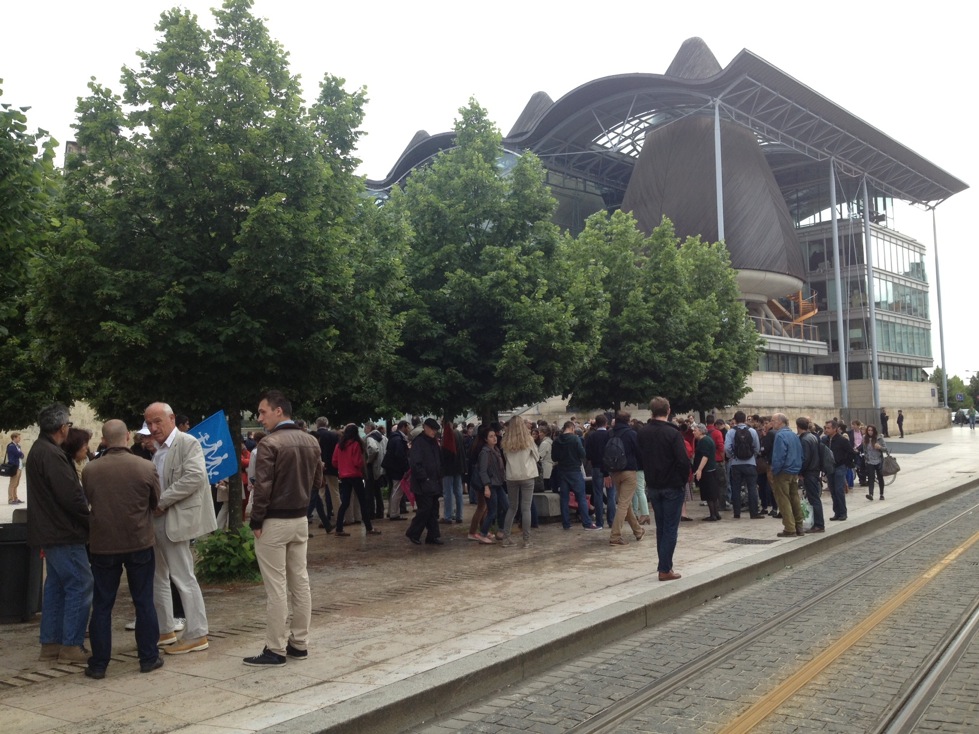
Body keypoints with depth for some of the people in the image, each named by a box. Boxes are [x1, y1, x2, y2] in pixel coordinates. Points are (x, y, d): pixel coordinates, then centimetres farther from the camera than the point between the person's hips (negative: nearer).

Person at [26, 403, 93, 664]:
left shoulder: (39, 450, 14)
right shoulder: (51, 454, -19)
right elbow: (71, 496, -23)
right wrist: (91, 522, -9)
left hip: (51, 532, 11)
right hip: (64, 534, -10)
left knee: (56, 586, 15)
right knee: (80, 585, -5)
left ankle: (50, 643, 21)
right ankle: (71, 646, -1)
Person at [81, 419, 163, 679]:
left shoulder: (89, 470, -8)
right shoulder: (146, 467, -11)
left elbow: (89, 502, 7)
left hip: (103, 544, 1)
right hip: (140, 543, -1)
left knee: (102, 606, 10)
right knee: (144, 602, 10)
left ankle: (98, 664, 15)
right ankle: (149, 658, 17)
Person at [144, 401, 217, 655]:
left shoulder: (187, 442, -10)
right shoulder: (159, 450, 16)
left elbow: (195, 477, -22)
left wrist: (161, 501, -19)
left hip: (176, 520, -9)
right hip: (157, 521, 9)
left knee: (183, 577, -4)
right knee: (157, 577, 14)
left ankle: (197, 635, 6)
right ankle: (165, 631, 26)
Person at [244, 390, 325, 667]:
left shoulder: (271, 443, -16)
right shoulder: (311, 441, 6)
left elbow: (263, 487, -18)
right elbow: (318, 482, 9)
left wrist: (256, 521, -9)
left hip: (274, 522, -7)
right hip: (300, 519, 7)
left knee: (276, 587, -1)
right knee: (300, 582, 12)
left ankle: (275, 650, 6)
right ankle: (299, 644, 20)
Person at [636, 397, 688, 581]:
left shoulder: (642, 433, 1)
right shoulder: (673, 433, -17)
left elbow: (640, 459, 8)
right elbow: (683, 462, -20)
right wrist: (683, 480, -4)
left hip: (652, 486, 5)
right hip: (672, 486, -5)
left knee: (661, 527, 16)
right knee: (670, 528, 0)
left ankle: (664, 564, 20)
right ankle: (665, 569, -1)